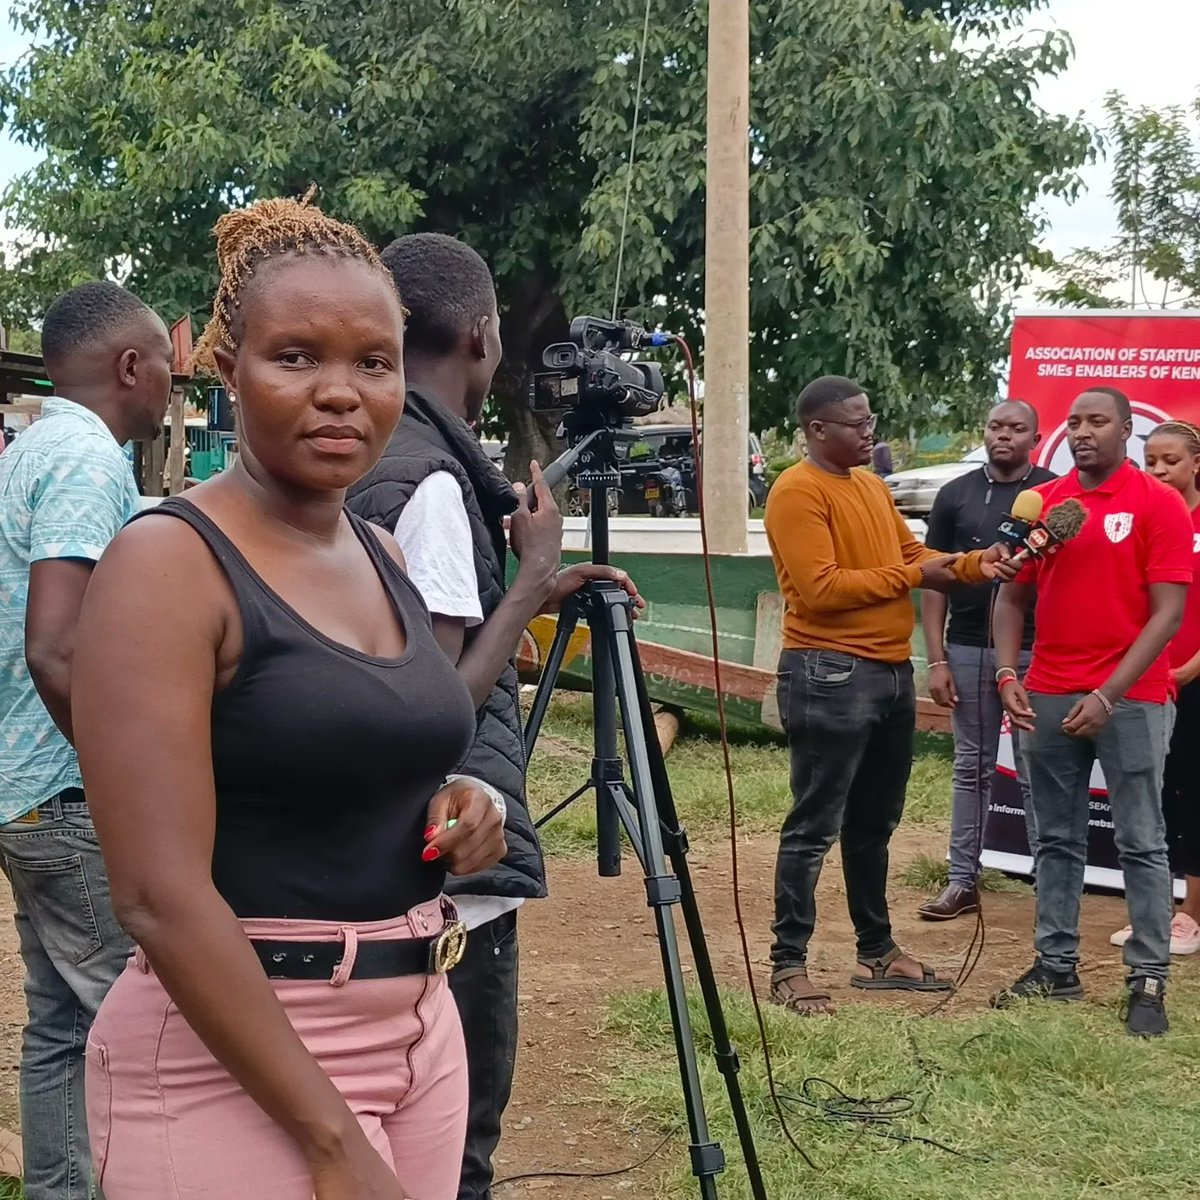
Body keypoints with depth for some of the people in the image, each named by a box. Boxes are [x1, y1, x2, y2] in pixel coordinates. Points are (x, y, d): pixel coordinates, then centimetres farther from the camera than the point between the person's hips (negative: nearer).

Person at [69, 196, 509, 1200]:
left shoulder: (385, 556, 8)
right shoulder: (169, 563, -14)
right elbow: (163, 899, -20)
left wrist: (456, 814, 0)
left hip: (417, 1028, 8)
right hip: (231, 1059, -7)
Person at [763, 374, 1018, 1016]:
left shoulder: (871, 485, 17)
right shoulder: (798, 492, -12)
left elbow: (913, 554, 18)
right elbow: (820, 589, -19)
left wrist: (975, 564, 0)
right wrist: (912, 576, -14)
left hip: (890, 671, 9)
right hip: (830, 675, -9)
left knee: (874, 823, 16)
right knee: (814, 827, -5)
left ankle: (877, 951, 26)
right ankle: (787, 965, 2)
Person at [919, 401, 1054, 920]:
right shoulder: (956, 494, 6)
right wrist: (936, 659, 1)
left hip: (1034, 652, -2)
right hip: (968, 650, 2)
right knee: (971, 769, 10)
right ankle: (963, 881, 18)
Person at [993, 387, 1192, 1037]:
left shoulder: (1159, 504, -5)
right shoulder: (1040, 504, 8)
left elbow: (1168, 611, -9)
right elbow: (1011, 598, 12)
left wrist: (1110, 694, -16)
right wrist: (1007, 676, -4)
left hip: (1130, 700, -4)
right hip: (1047, 698, 5)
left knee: (1141, 844, 0)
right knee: (1057, 840, 10)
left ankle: (1148, 982, 4)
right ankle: (1055, 965, 19)